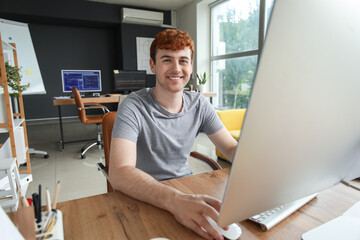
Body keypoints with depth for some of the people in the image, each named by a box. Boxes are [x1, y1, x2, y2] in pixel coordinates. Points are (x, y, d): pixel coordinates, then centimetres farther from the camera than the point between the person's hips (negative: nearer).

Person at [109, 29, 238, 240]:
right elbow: (119, 173, -28)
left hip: (186, 187, 5)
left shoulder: (199, 104, -1)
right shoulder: (134, 108, -17)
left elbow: (232, 148, 1)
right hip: (145, 198, -4)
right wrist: (175, 200, -44)